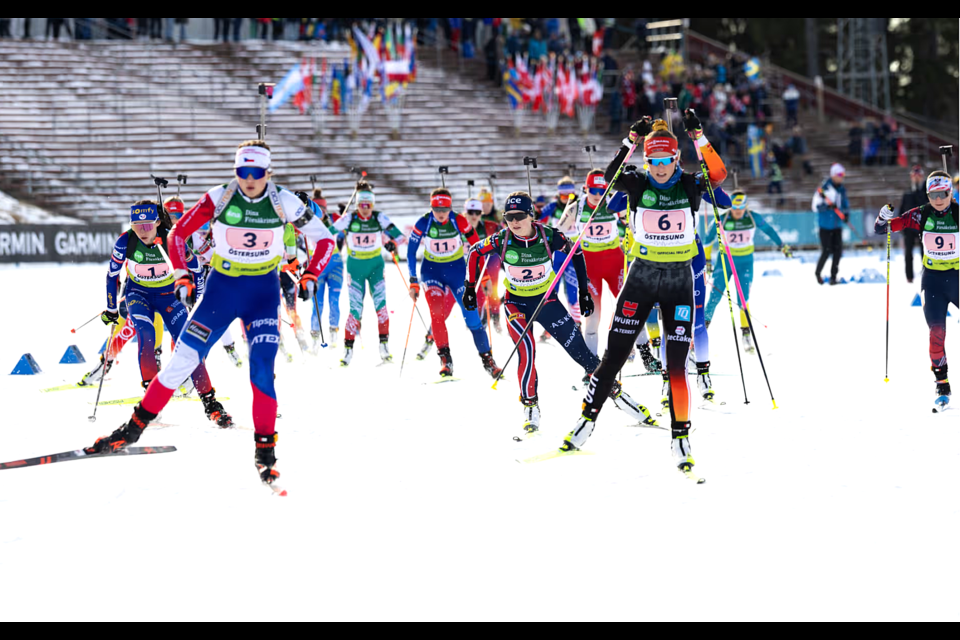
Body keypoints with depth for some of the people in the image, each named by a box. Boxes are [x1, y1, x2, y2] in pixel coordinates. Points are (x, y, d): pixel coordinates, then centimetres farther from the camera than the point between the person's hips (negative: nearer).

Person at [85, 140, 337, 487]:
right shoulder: (220, 198, -12)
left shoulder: (283, 202, -12)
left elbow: (324, 239, -3)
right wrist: (181, 277, -8)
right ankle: (136, 426, 9)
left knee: (262, 368, -14)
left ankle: (265, 449, -4)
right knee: (184, 358, -2)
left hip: (263, 291, -1)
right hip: (222, 286, 1)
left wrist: (310, 277, -15)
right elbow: (179, 233, -1)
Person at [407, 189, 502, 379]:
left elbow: (477, 247, -4)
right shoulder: (423, 224, -15)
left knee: (471, 313, -4)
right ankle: (445, 359, -17)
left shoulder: (459, 222, -15)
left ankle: (487, 360, 7)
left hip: (457, 269, 0)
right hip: (431, 270, 0)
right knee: (437, 311, -23)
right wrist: (413, 282, -9)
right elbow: (411, 252, -6)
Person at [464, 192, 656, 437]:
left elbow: (575, 253, -2)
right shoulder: (502, 240, -19)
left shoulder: (549, 237, -20)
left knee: (578, 349, -1)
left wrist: (584, 291, 0)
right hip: (516, 303, 0)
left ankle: (614, 391, 14)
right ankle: (530, 406, -9)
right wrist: (470, 287, 1)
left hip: (547, 300, 0)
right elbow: (475, 252, 0)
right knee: (526, 348, -24)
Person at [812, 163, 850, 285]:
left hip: (837, 225, 5)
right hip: (826, 226, -5)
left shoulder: (842, 189, 6)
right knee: (827, 251, -6)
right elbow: (816, 207, -13)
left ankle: (833, 277, 5)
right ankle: (818, 273, 19)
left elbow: (845, 204, 19)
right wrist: (827, 205, -30)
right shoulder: (824, 188, -12)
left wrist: (846, 213, -2)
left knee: (838, 250, -3)